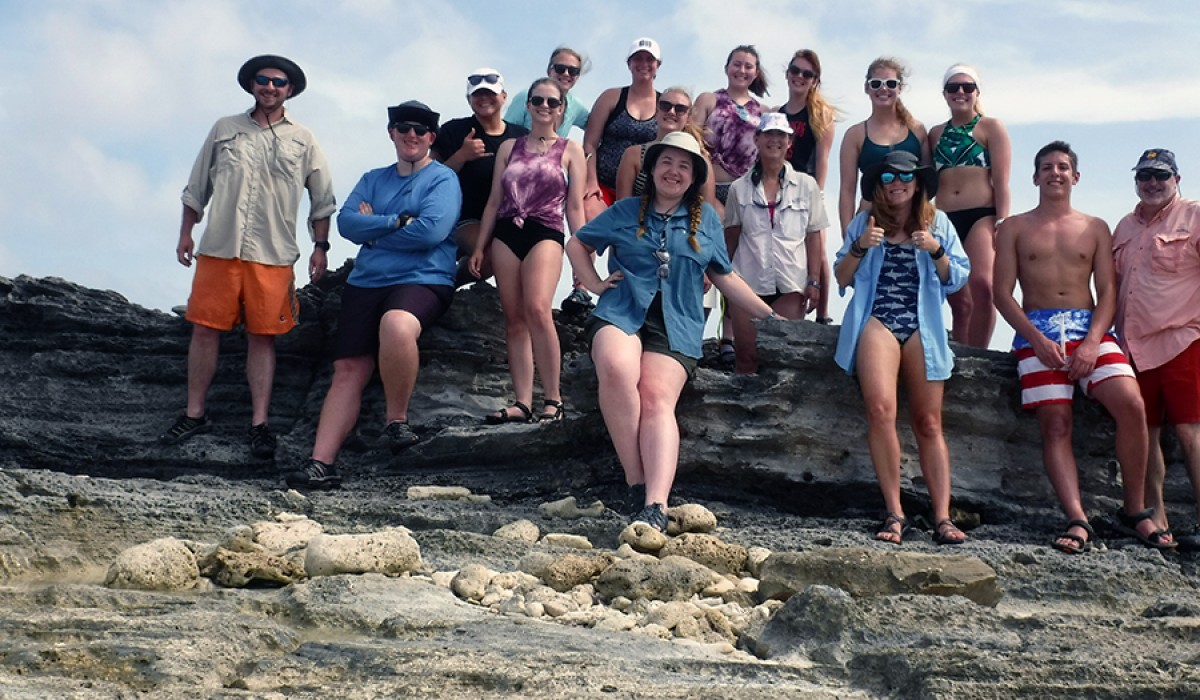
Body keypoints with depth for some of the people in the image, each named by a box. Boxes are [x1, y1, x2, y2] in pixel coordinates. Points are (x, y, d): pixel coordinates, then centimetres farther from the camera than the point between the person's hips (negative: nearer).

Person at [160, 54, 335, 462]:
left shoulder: (303, 141, 11)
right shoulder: (224, 130, 13)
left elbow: (322, 200, 13)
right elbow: (197, 187, 17)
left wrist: (320, 247, 7)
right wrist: (186, 233, 12)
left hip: (273, 256, -1)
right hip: (218, 248, 1)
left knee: (262, 337, 0)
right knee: (205, 329, 0)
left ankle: (260, 424, 3)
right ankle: (195, 415, 10)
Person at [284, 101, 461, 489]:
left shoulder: (443, 179, 5)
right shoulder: (373, 180, 21)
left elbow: (432, 230, -12)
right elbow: (346, 223, 5)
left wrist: (373, 229, -1)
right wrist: (398, 221, -7)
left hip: (422, 281, -5)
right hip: (365, 283, 5)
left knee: (396, 325, -37)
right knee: (348, 369, -7)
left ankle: (397, 420, -18)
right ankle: (321, 463, -12)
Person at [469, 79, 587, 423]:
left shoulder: (570, 150, 10)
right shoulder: (509, 147, 17)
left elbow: (575, 207, 6)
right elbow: (495, 201, 17)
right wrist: (480, 246, 11)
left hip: (545, 234, -4)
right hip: (506, 234, 4)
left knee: (537, 309, -25)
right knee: (514, 320, -2)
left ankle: (553, 398, -19)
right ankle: (522, 403, -3)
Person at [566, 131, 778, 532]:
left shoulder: (706, 219, 19)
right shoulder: (626, 212, 17)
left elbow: (724, 277, 24)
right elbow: (577, 244, 27)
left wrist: (770, 315, 19)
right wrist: (594, 284, 12)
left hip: (676, 324, 0)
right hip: (621, 311, 0)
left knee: (657, 400, -26)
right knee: (616, 370, -34)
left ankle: (656, 506, -42)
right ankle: (636, 481, -29)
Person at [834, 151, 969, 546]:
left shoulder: (937, 223, 15)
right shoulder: (864, 223, 15)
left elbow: (958, 279, 10)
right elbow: (841, 278, 11)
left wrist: (935, 251, -7)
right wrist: (860, 247, -5)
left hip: (923, 327, 1)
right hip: (877, 322, -1)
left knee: (928, 423, -5)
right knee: (880, 409, -22)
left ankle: (942, 517, -5)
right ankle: (894, 514, -17)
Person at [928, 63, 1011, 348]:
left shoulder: (991, 127, 8)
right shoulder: (936, 134, 19)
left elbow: (1001, 182, 0)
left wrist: (1002, 223, -10)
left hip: (981, 217, -4)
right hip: (945, 221, 4)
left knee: (982, 284, -27)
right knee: (960, 302, 4)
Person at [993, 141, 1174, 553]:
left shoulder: (1095, 229, 17)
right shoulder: (1014, 229, 13)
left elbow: (1108, 292, 8)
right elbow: (1001, 293, 4)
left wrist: (1091, 343, -11)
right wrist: (1037, 340, -12)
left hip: (1089, 328, 1)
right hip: (1037, 331, -1)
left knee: (1132, 404, -22)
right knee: (1055, 423, -17)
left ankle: (1135, 511, -12)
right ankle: (1078, 521, -25)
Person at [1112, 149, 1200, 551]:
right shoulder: (1125, 228, 20)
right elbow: (1113, 287, 25)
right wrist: (1117, 335, 15)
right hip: (1135, 347, 6)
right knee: (1145, 434, 4)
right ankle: (1155, 519, 9)